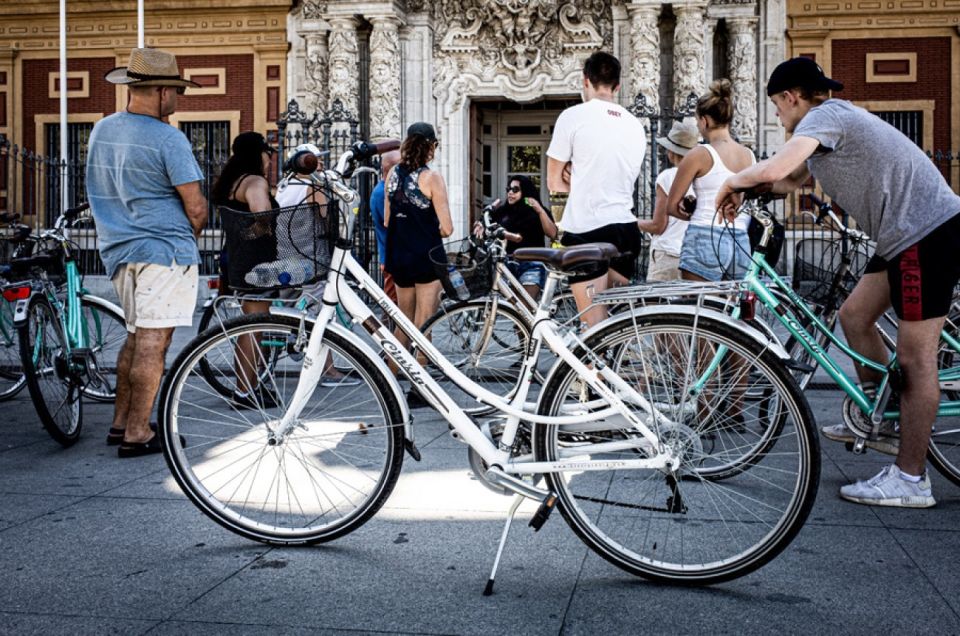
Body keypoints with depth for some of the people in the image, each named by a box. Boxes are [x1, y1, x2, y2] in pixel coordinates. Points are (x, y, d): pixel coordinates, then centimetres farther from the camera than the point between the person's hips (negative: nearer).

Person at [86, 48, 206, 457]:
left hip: (119, 249, 8)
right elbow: (196, 208, -13)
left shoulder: (101, 130, 10)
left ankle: (120, 423, 22)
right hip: (164, 249, -8)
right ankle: (137, 434, 0)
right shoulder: (168, 139, -13)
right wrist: (193, 232, 7)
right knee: (153, 342, -4)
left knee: (136, 337, 18)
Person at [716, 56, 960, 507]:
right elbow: (792, 179, 29)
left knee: (915, 358, -5)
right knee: (854, 316, 17)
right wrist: (746, 187, 12)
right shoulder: (834, 120, 20)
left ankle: (910, 479, 2)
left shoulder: (824, 116, -12)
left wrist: (733, 182, -8)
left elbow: (773, 169, -28)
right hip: (908, 234, 10)